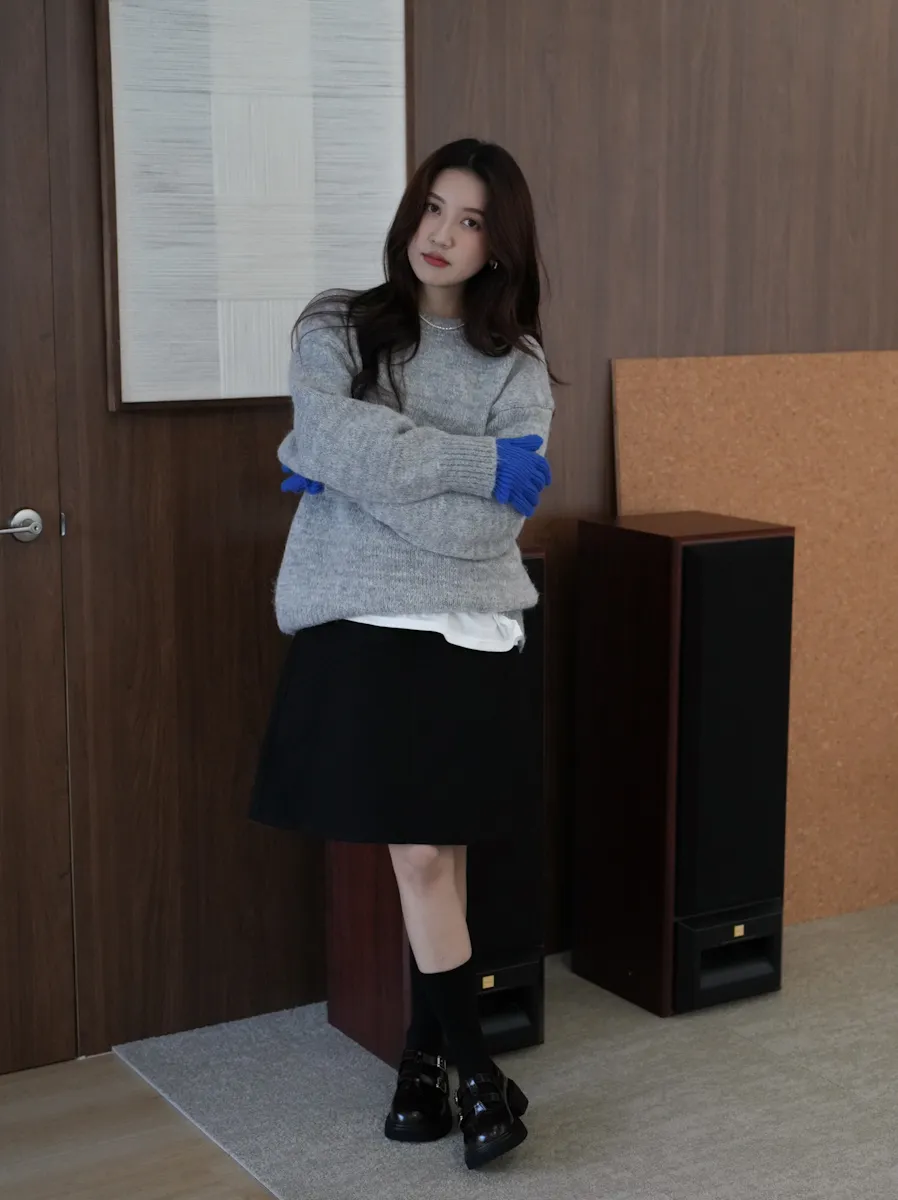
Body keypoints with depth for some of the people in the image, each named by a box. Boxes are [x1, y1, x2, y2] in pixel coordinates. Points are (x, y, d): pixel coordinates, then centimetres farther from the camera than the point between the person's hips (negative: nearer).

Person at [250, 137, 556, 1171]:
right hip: (360, 625, -1)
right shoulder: (334, 331, 6)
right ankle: (474, 1068, 14)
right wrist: (479, 461, -13)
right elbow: (335, 441, -15)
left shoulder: (516, 366, 6)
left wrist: (346, 474, -9)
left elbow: (492, 526, -7)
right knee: (421, 856, -1)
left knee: (437, 855, 3)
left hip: (468, 631, 1)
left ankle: (424, 1057, 21)